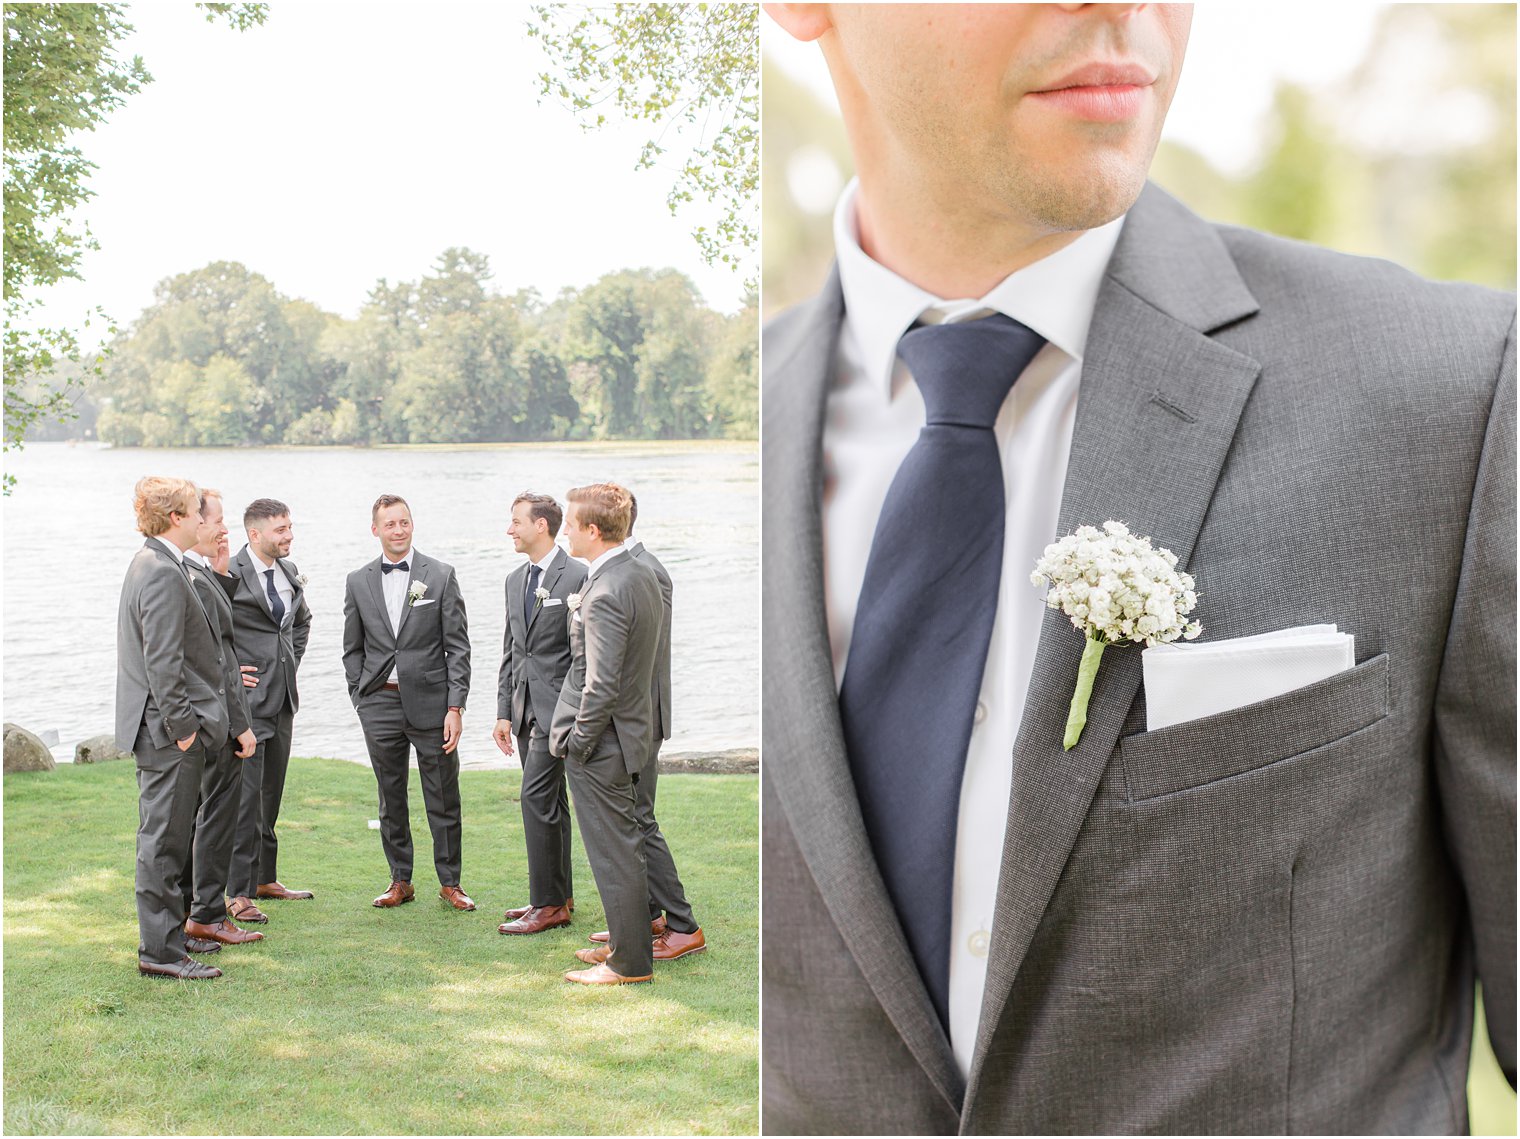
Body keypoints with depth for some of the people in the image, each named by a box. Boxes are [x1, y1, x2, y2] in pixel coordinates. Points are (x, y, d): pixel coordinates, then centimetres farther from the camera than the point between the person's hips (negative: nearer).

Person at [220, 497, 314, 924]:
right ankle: (239, 893, 0)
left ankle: (265, 879, 27)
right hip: (247, 697, -7)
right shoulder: (229, 576, -15)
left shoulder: (290, 572, 10)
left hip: (283, 699, 8)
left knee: (271, 795, 15)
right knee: (246, 797, -6)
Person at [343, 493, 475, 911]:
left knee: (443, 798, 4)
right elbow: (353, 649, 13)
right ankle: (400, 880, 21)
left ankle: (449, 881, 15)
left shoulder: (441, 576, -1)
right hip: (381, 704, 2)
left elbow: (458, 646, -3)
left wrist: (455, 706, -9)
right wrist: (361, 700, 4)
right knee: (391, 799, 10)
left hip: (431, 701, -2)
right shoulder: (359, 582, 7)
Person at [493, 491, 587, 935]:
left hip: (558, 705, -8)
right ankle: (559, 896, 21)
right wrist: (504, 712, 12)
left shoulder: (576, 577, -11)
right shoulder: (515, 580, 14)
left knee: (537, 797, -12)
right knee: (549, 801, 13)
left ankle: (548, 903, -5)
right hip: (526, 708, 8)